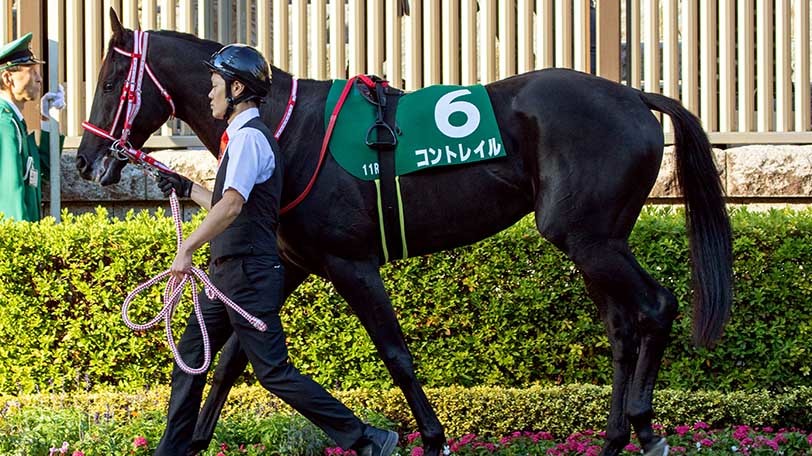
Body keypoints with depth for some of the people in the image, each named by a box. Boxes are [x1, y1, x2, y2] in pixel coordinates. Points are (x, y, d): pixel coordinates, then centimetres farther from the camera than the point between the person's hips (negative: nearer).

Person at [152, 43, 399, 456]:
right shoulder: (244, 136, 17)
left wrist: (187, 248, -31)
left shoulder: (248, 137, -14)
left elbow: (232, 206, -29)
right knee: (189, 359, 11)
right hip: (229, 272, 10)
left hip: (247, 274, -10)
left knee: (273, 371, -10)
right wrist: (187, 189, 31)